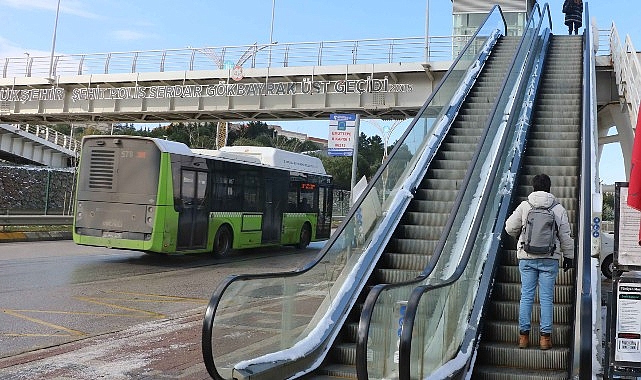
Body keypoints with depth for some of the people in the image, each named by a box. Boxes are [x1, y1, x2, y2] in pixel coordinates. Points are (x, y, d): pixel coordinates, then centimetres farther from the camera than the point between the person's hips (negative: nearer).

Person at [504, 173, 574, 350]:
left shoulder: (524, 206, -1)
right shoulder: (559, 209, 1)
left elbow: (510, 228, 1)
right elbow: (566, 236, 4)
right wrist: (568, 256, 15)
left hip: (527, 258, 0)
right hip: (550, 259, 0)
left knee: (526, 296, 5)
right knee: (546, 297, 4)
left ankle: (524, 335, 8)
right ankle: (545, 336, 5)